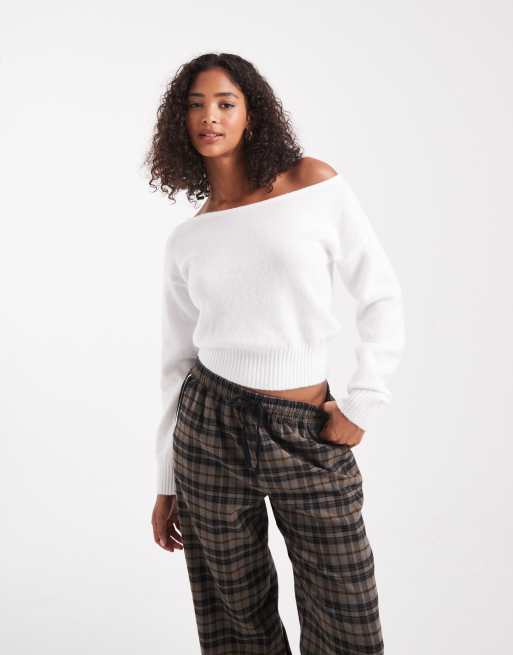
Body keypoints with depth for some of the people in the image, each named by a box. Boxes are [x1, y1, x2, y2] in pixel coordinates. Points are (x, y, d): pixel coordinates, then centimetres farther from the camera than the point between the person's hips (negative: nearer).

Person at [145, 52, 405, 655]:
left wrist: (364, 402, -7)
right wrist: (166, 484, 10)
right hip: (211, 427, 2)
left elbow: (381, 297, 0)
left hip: (310, 435, -1)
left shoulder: (316, 184, -2)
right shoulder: (186, 239, 5)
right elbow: (178, 362, 8)